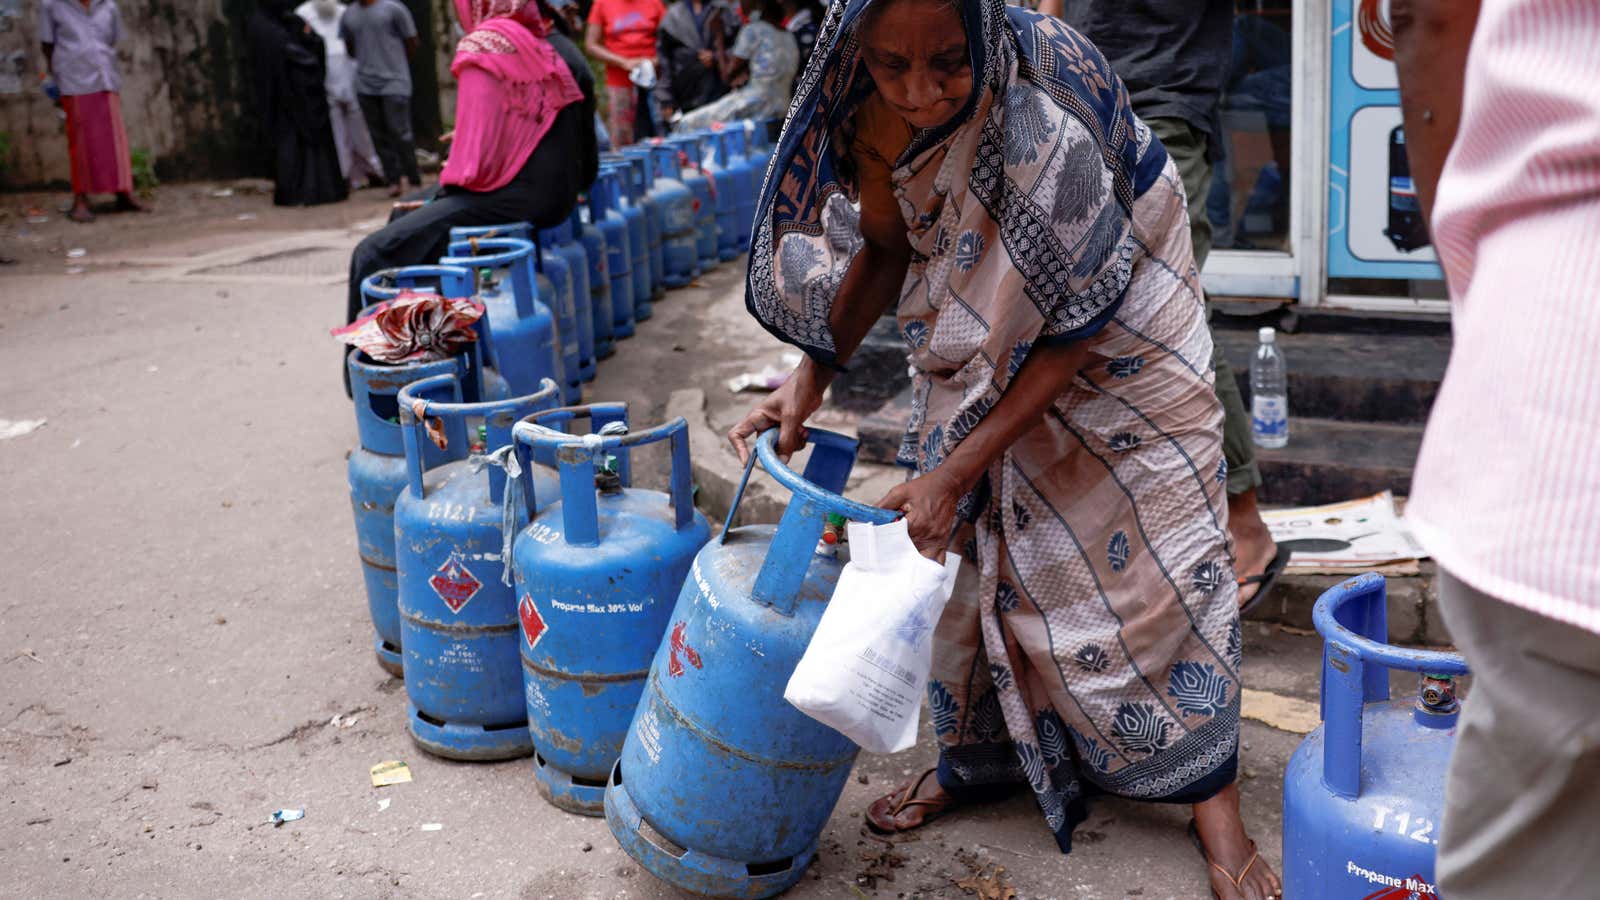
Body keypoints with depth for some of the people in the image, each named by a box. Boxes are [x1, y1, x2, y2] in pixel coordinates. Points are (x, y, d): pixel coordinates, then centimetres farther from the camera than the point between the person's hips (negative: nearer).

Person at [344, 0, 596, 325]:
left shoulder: (484, 48, -11)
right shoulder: (562, 48, 12)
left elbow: (477, 155, -18)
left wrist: (450, 179, 3)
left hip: (509, 199, -9)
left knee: (372, 254, -5)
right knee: (407, 211, 25)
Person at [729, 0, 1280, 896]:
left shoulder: (1044, 132, -38)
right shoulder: (876, 114, -21)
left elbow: (1074, 335, -28)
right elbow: (885, 248, -2)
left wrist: (958, 468, -26)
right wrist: (815, 372, -15)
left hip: (1112, 341, -5)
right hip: (979, 360, 6)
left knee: (1153, 557, -4)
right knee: (963, 547, 9)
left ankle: (1214, 801, 10)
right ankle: (980, 755, 29)